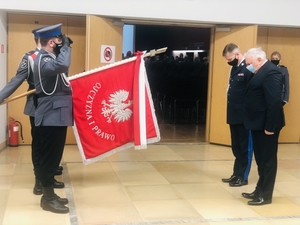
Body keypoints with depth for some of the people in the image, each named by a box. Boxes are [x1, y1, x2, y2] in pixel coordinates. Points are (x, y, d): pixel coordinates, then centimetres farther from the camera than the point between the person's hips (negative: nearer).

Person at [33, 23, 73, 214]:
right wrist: (65, 46, -20)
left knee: (54, 156, 15)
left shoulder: (51, 57, 17)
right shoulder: (43, 59, -16)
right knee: (50, 156, -3)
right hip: (51, 116, -10)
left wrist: (65, 47, 11)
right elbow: (62, 65, -35)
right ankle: (48, 198, 6)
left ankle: (50, 194, 25)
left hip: (58, 114, 10)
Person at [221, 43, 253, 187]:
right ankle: (237, 174, 26)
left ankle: (243, 177, 14)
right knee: (236, 147, 16)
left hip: (245, 116, -9)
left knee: (245, 147, 5)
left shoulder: (248, 69, -17)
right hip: (234, 114, 9)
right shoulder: (234, 68, 12)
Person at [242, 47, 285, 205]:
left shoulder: (270, 72, -18)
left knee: (267, 160, 0)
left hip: (266, 125, -10)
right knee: (261, 159, 17)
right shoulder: (261, 72, 15)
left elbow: (275, 101, -24)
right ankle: (260, 190, 28)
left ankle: (265, 195, 10)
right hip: (259, 123, 10)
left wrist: (270, 126, -24)